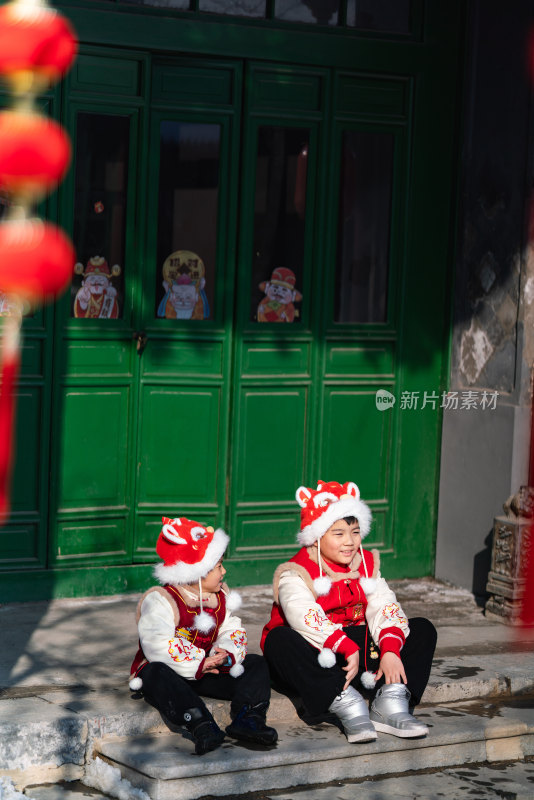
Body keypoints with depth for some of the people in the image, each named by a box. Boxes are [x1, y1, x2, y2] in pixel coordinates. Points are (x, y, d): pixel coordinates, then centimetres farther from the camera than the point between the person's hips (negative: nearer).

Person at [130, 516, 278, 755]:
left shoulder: (220, 598, 11)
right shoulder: (160, 600, -14)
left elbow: (232, 630, 7)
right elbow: (158, 645, -25)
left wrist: (226, 654, -17)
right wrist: (197, 665, -28)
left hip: (207, 670, 6)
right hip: (169, 672, -6)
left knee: (256, 664, -8)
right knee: (156, 673, -40)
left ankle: (247, 718, -35)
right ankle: (201, 726, -60)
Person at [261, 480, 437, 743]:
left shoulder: (367, 564, 8)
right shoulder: (295, 574, -11)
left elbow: (384, 608, -7)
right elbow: (307, 619, -31)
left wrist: (390, 650, -26)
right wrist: (347, 649, -43)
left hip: (356, 650, 5)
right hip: (311, 658, -5)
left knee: (423, 629, -6)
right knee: (279, 640, -37)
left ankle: (390, 702, -27)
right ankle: (347, 706, -42)